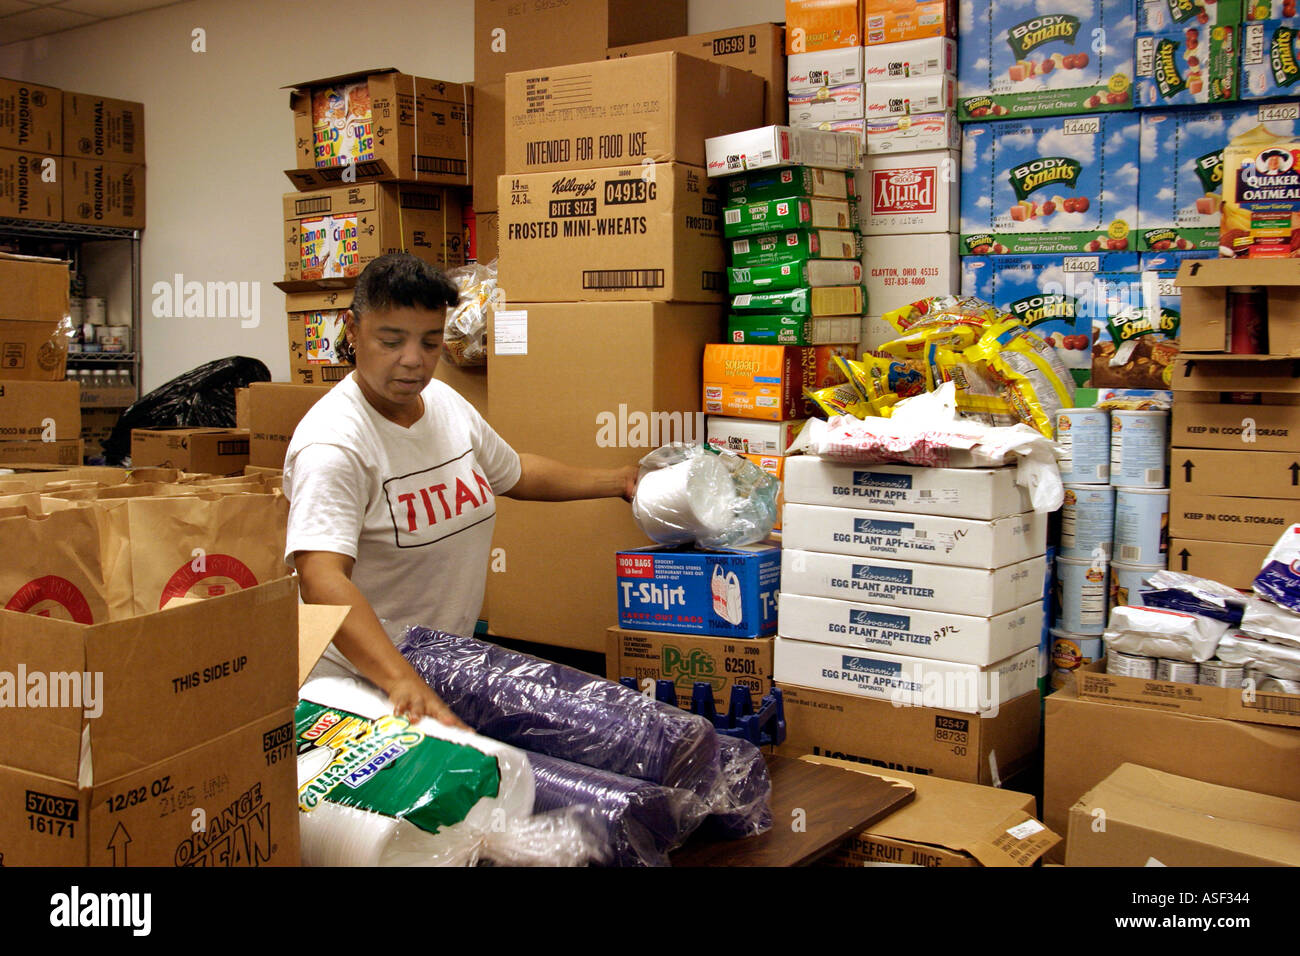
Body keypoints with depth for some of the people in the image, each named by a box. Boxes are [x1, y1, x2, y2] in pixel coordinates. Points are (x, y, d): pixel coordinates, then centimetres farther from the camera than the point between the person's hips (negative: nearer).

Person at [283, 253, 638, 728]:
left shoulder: (445, 401, 3)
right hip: (364, 676, -6)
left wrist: (619, 481, 20)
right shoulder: (333, 443, -22)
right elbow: (321, 577, -34)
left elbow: (513, 472, 22)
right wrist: (402, 681, -46)